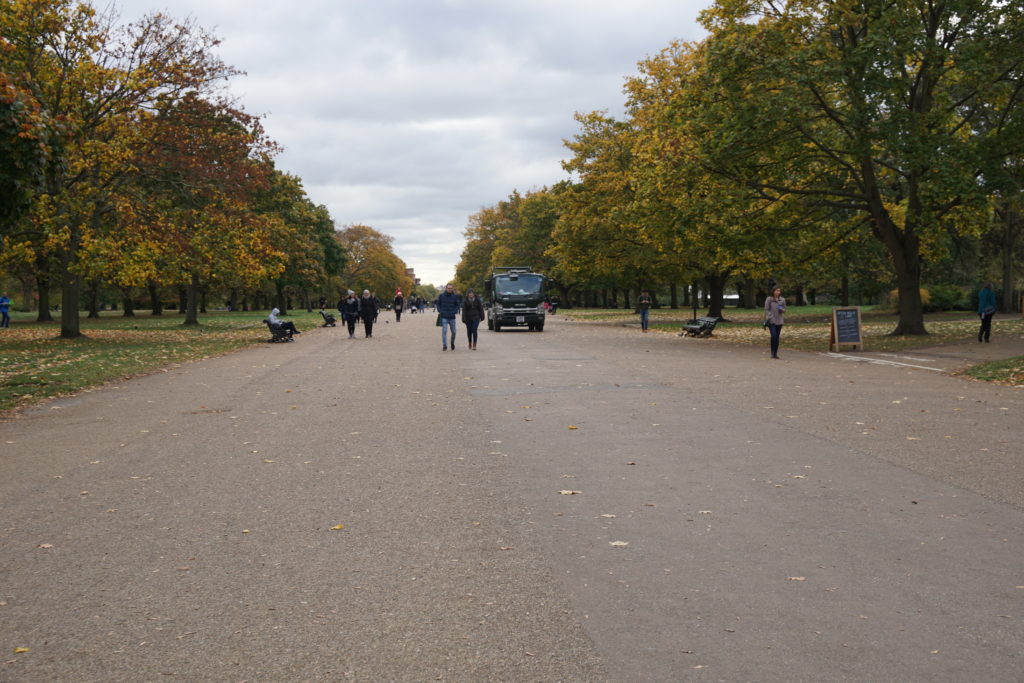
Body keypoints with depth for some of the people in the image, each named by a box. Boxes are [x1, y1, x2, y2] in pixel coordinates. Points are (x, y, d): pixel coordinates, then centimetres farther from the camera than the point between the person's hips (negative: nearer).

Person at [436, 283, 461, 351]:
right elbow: (438, 303, 12)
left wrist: (455, 311, -5)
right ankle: (444, 345, -11)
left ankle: (452, 343, 34)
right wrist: (439, 311, -1)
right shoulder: (441, 295, 0)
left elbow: (458, 304, 9)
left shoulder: (455, 296, 1)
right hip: (444, 317, -2)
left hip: (452, 317, 2)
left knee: (453, 332, 9)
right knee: (444, 331, -13)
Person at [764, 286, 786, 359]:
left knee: (777, 337, 5)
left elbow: (784, 310, 15)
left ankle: (776, 353, 11)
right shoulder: (769, 299, -2)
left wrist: (782, 310, -8)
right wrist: (769, 318, -12)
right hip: (771, 321, -4)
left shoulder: (782, 300, 8)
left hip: (779, 321, 4)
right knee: (774, 336, -17)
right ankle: (772, 353, -8)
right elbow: (766, 310, -1)